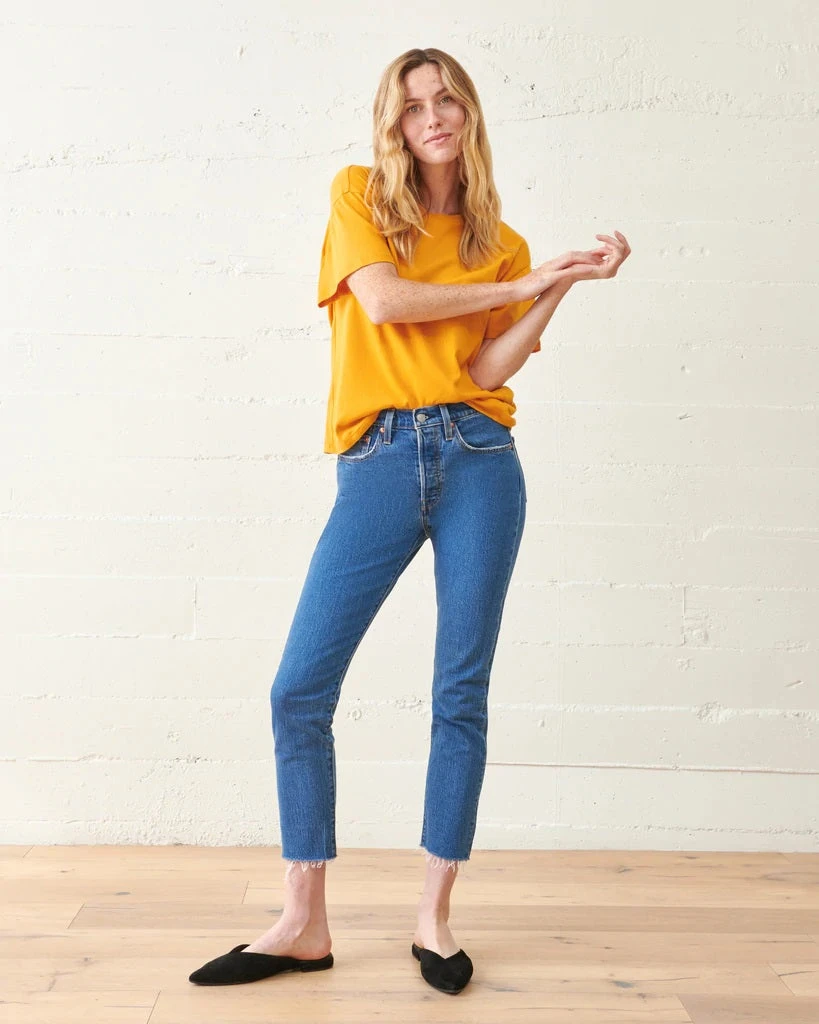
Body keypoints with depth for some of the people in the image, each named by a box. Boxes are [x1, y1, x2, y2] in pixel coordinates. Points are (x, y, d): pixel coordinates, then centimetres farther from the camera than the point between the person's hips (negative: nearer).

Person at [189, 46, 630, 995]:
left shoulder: (502, 243, 14)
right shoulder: (359, 194, 11)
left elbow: (486, 367, 0)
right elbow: (383, 300, -7)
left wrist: (562, 287, -8)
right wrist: (517, 285, -2)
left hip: (478, 461, 1)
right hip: (378, 464, -1)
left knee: (461, 692, 2)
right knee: (299, 689, -4)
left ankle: (434, 917, 17)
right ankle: (303, 923, 11)